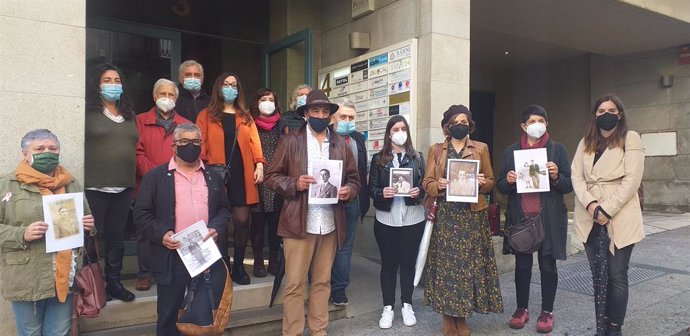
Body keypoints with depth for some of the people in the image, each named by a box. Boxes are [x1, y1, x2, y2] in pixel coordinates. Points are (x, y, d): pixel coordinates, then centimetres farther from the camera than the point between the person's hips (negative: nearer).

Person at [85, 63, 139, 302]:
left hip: (123, 188, 5)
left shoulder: (129, 116, 16)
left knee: (117, 236, 11)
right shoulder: (88, 113, -1)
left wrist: (137, 181, 13)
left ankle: (113, 282, 21)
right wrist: (79, 180, -9)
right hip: (94, 186, -5)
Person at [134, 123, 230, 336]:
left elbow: (224, 208, 14)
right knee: (168, 313, 7)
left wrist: (216, 228, -6)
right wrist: (160, 234, -16)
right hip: (171, 256, -3)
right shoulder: (155, 176, 1)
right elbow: (142, 213, -1)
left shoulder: (213, 177, 12)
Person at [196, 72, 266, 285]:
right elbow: (201, 143, 1)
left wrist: (259, 165, -7)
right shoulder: (206, 115, 10)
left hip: (241, 174, 2)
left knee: (242, 220, 0)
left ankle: (239, 267, 14)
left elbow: (254, 142, 7)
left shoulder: (246, 117, 18)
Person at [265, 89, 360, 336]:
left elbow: (354, 178, 15)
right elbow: (272, 176, 1)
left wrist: (349, 191, -7)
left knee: (322, 282, 14)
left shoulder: (341, 145, 11)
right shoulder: (290, 141, 1)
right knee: (294, 284, 2)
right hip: (299, 223, -3)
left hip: (330, 224, 4)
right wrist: (294, 184, -16)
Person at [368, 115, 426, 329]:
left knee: (408, 262, 9)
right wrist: (382, 193, -19)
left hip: (412, 218, 1)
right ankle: (388, 307, 19)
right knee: (388, 263, 7)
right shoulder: (378, 159, 4)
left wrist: (419, 191, -13)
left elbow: (425, 184, 8)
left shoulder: (417, 157, 8)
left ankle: (407, 305, 24)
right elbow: (371, 188, 1)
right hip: (386, 219, -1)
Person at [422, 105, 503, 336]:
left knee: (469, 262, 0)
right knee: (446, 263, -1)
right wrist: (438, 185, -15)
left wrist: (482, 182, -11)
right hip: (445, 216, 0)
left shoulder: (481, 148, 10)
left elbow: (490, 182, 11)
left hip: (472, 216, 0)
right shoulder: (436, 150, 11)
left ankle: (461, 316, 15)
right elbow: (427, 182, 6)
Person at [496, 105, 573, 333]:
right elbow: (501, 186, 7)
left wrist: (556, 176, -18)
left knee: (548, 265, 7)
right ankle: (521, 308, 23)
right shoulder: (511, 151, 7)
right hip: (520, 218, 1)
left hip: (549, 219, -1)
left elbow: (569, 185, 2)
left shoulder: (557, 149, 3)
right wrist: (508, 180, -14)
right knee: (522, 264, 9)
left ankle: (547, 311, 20)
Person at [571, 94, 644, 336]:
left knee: (616, 276, 0)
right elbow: (576, 177, 4)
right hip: (590, 218, 4)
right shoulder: (585, 142, 13)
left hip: (619, 218, -4)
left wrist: (607, 210, -15)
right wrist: (591, 205, -13)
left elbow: (631, 180, -9)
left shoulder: (631, 139, 1)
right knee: (598, 275, 9)